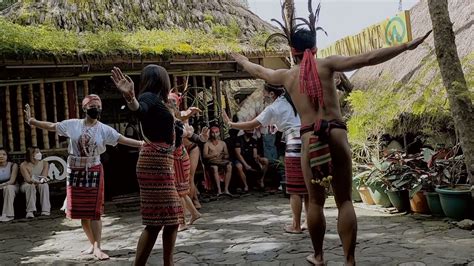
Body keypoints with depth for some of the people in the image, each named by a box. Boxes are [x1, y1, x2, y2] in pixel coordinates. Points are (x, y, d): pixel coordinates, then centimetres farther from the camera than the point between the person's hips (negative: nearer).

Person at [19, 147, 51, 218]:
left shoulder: (44, 163, -5)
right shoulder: (24, 165, -13)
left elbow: (44, 177, -13)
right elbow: (28, 179, -23)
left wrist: (35, 181, -32)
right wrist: (38, 181, -36)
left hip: (40, 184, 2)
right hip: (27, 185, -2)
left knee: (44, 185, -31)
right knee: (31, 186, -35)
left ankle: (45, 210, -34)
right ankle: (30, 211, -37)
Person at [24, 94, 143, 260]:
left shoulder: (104, 129, -3)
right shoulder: (72, 124, 1)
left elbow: (123, 140, -9)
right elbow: (51, 126, 7)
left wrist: (142, 143, -18)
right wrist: (31, 121, 2)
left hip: (93, 172, -2)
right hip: (75, 172, 2)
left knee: (94, 210, -4)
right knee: (81, 210, 7)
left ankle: (97, 248, -2)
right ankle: (93, 244, 21)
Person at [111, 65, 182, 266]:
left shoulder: (158, 101, 17)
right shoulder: (149, 97, -9)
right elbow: (139, 109, -34)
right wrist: (130, 98, -56)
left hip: (163, 164, 10)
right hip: (155, 164, -10)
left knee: (171, 219, 13)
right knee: (155, 222, -9)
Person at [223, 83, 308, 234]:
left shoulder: (273, 109, -1)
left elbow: (251, 125, 0)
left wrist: (230, 123, 8)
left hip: (295, 146, -7)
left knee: (295, 189, 2)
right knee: (307, 187, 13)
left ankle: (296, 226, 7)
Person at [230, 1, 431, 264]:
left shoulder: (286, 75, 12)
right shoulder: (326, 64, 5)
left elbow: (256, 70, 30)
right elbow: (367, 59, -5)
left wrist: (240, 58, 50)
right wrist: (407, 45, -3)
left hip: (309, 139, 1)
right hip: (337, 135, -1)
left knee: (315, 201, 13)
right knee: (344, 200, 4)